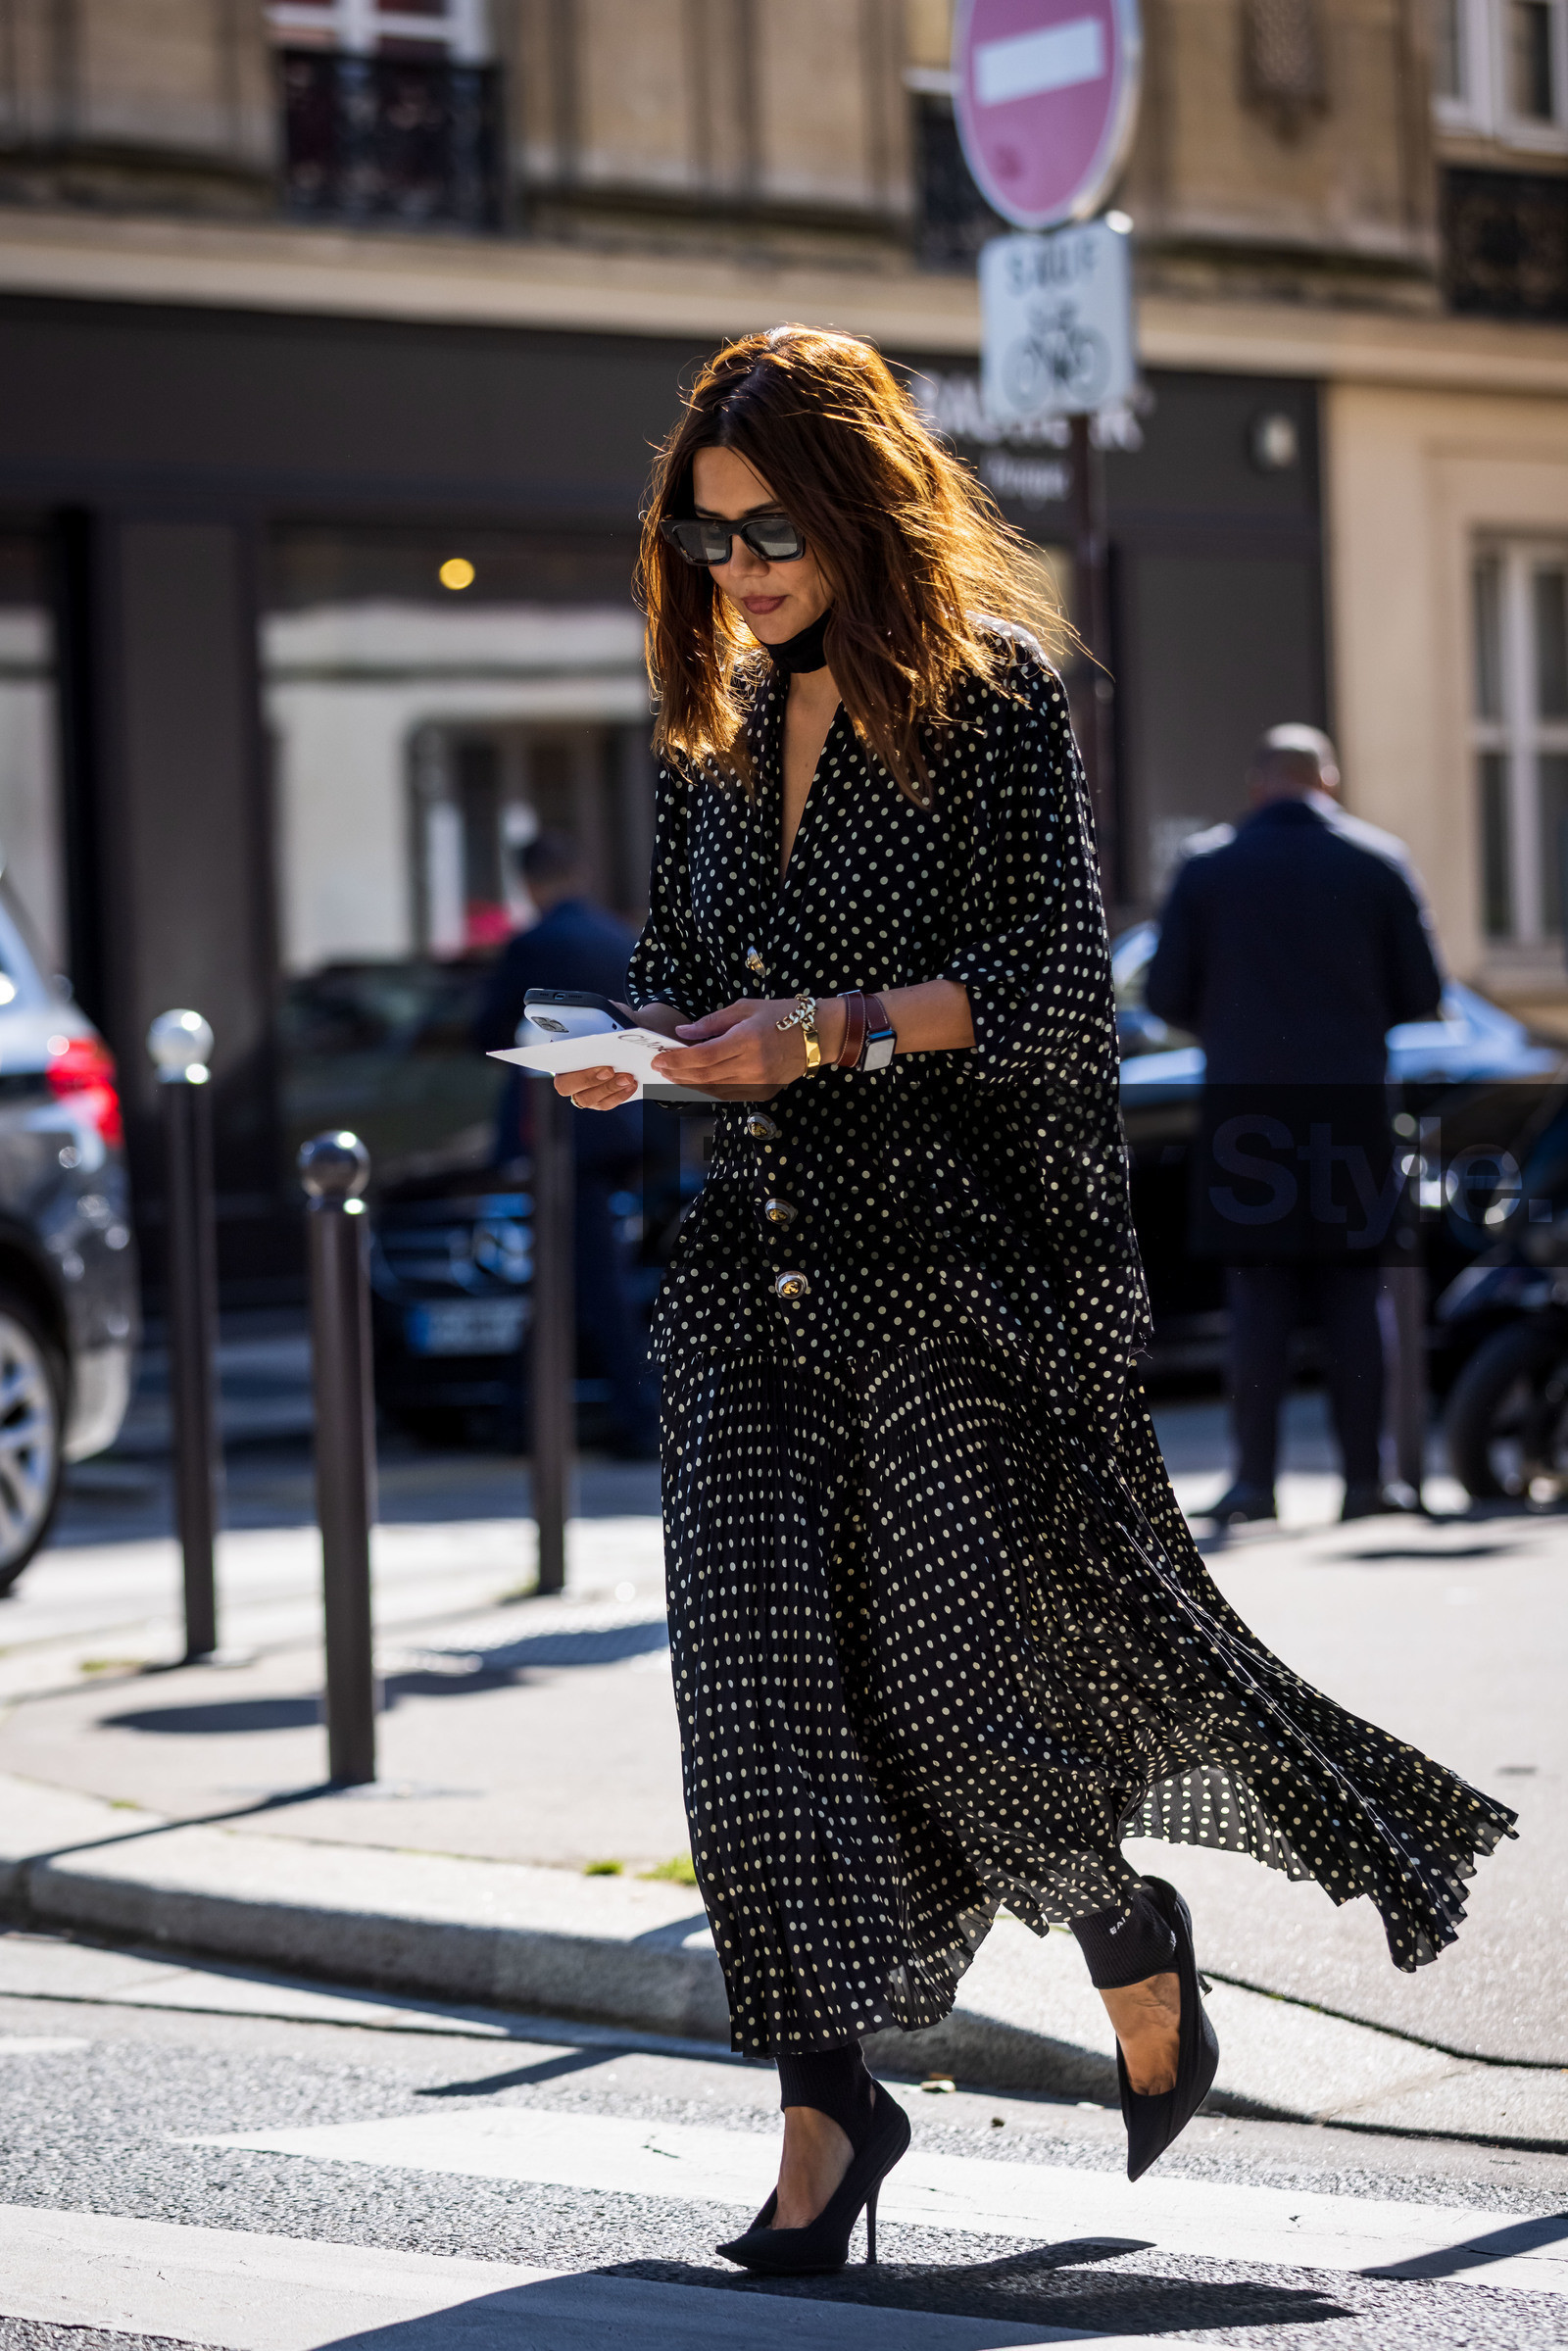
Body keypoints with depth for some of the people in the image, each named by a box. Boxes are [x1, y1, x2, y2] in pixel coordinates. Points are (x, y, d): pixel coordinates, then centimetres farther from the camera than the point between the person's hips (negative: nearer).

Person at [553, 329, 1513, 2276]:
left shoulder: (987, 694, -5)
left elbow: (1054, 981, -12)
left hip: (955, 1254, -5)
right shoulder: (722, 728, 14)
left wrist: (828, 1031, -21)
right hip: (760, 1252, 6)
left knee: (966, 1668, -1)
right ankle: (827, 2110, 0)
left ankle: (1137, 1958, 29)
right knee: (750, 1664, -5)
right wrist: (635, 1048, -1)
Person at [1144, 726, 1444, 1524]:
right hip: (1351, 1101, 0)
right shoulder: (1379, 860, 4)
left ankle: (1254, 1478, -4)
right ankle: (1363, 1477, 4)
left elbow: (1165, 995, 0)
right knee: (1352, 1293, 5)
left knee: (1258, 1290, 1)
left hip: (1246, 1105, 0)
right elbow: (1422, 994, 3)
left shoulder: (1207, 866, 2)